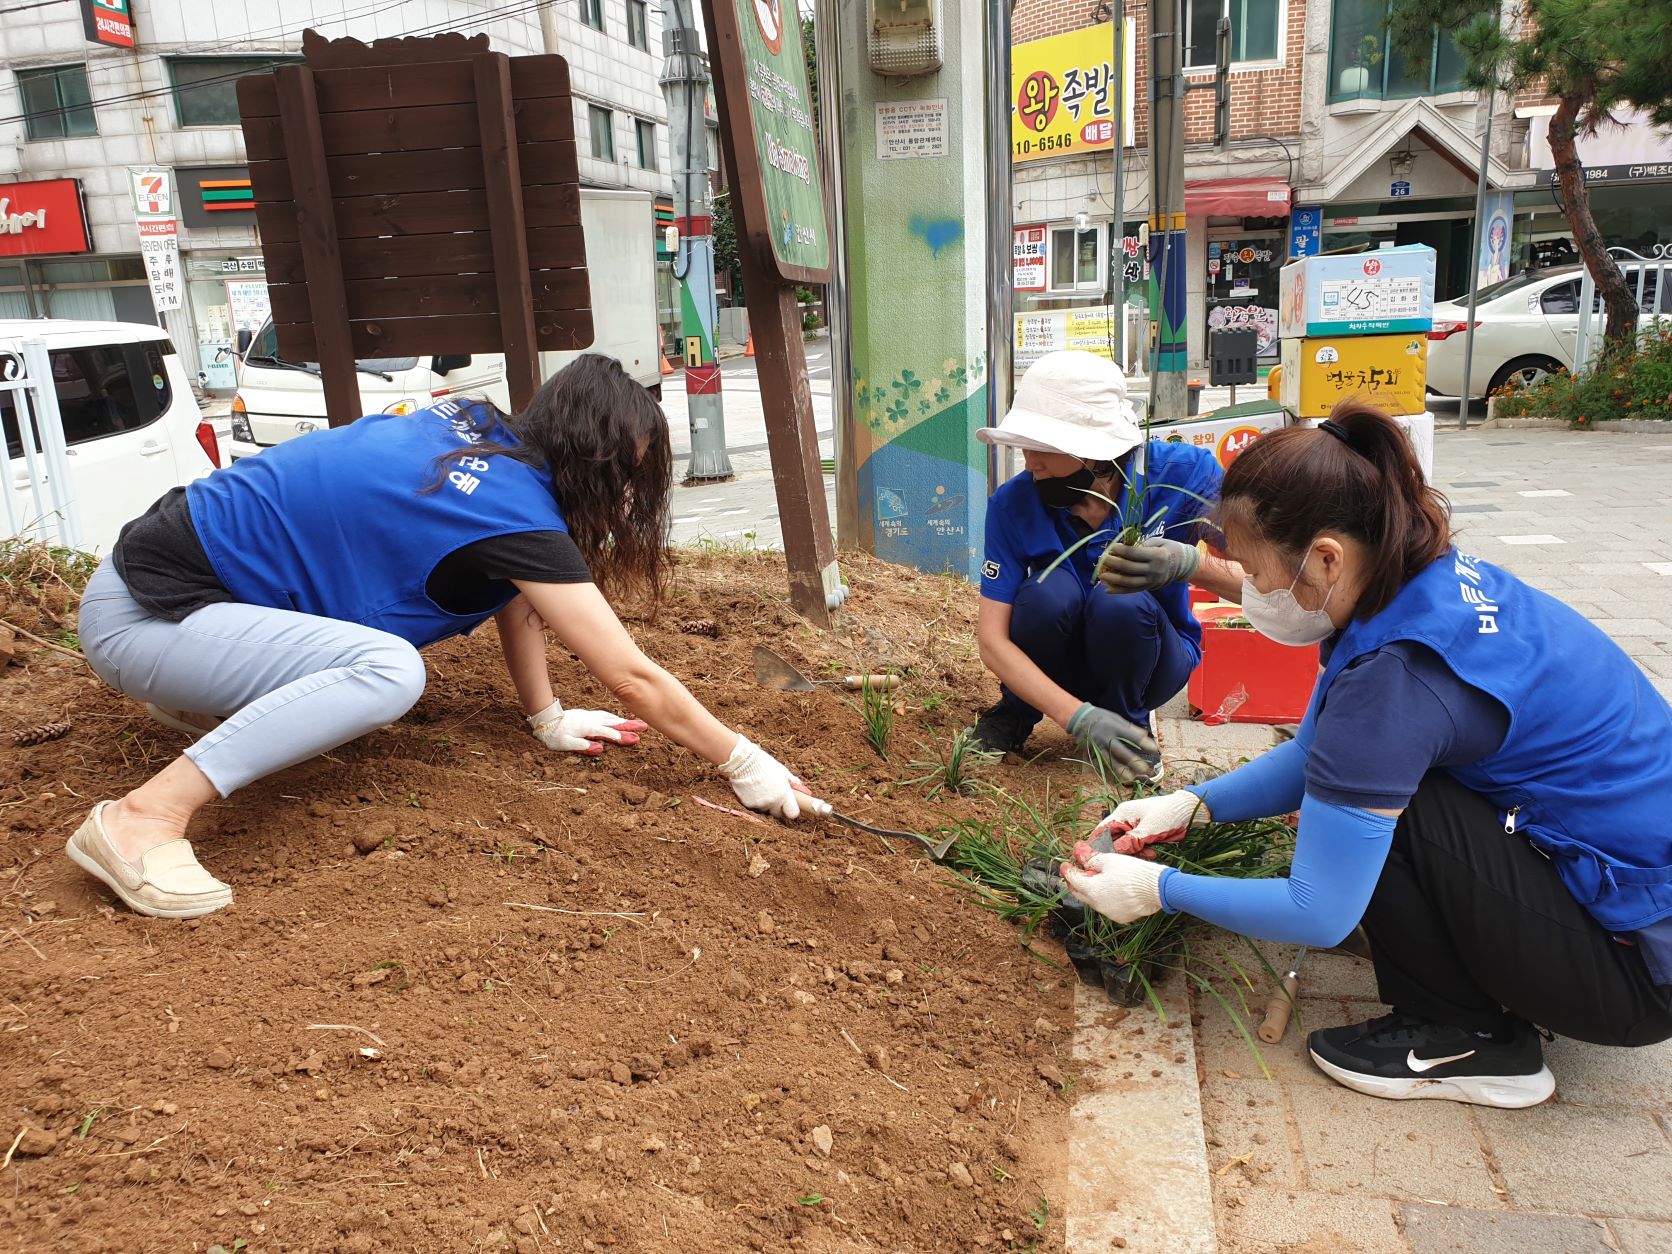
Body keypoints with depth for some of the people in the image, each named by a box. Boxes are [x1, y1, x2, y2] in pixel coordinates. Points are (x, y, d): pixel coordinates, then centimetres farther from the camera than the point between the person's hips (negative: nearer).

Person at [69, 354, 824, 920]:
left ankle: (199, 700, 20)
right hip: (139, 612, -9)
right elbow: (635, 680, -19)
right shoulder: (512, 512, -23)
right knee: (389, 671, -30)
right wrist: (746, 765, -10)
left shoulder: (481, 434, 1)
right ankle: (144, 818, -23)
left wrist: (549, 719, 13)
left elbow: (516, 602, 12)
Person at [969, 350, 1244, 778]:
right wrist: (1077, 716, -34)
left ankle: (1128, 721, -2)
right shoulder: (1014, 503, -19)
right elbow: (991, 639, -21)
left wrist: (1188, 563, -45)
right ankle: (1017, 712, 0)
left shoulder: (1182, 473, -21)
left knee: (1123, 604, -33)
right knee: (1050, 591, -32)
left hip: (1155, 658, 0)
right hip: (1058, 671, 1)